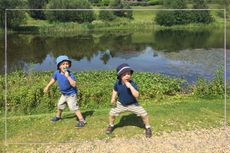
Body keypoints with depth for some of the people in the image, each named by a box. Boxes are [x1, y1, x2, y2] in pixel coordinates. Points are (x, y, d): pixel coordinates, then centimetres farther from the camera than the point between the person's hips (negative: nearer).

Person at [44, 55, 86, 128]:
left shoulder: (70, 74, -28)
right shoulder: (57, 73, -11)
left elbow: (74, 84, -37)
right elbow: (53, 79, 10)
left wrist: (68, 76, -43)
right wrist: (47, 86, 16)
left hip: (71, 94, -7)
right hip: (64, 94, 7)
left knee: (74, 108, -14)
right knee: (60, 105, 26)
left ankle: (82, 120, -4)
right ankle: (58, 116, 54)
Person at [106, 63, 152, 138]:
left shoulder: (132, 84, -29)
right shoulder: (117, 83, -17)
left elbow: (137, 95, -39)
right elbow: (115, 90, 5)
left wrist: (130, 86, -46)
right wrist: (113, 99, -7)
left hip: (132, 104, -3)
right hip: (121, 104, 3)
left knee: (144, 114, -10)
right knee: (112, 113, 2)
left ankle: (148, 127, 20)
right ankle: (111, 125, 35)